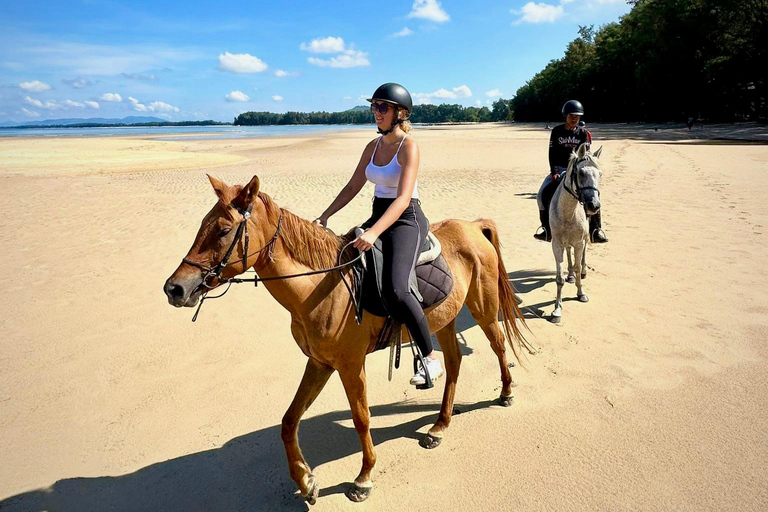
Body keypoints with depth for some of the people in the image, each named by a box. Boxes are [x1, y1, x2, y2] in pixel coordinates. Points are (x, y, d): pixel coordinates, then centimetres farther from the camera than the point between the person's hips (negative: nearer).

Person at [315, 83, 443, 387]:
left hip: (406, 220, -9)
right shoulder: (374, 146, 11)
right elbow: (353, 187, 15)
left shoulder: (409, 146, -12)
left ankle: (431, 359, -8)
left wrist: (374, 233, -35)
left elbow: (403, 198, -24)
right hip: (378, 217, 9)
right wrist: (325, 216, 5)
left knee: (395, 290, -27)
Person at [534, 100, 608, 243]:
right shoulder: (557, 131, 1)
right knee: (543, 194, -18)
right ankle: (546, 228, -6)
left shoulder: (583, 133, 2)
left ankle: (596, 231, -10)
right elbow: (552, 153, -1)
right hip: (559, 169, 1)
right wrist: (554, 172, -12)